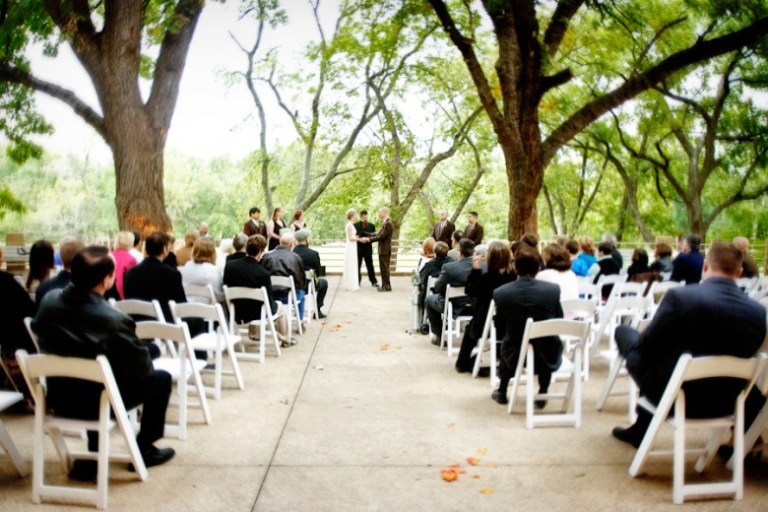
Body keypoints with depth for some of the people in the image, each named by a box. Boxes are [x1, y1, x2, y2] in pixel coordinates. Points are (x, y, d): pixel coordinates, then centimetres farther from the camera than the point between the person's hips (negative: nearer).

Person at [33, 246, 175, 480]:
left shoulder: (49, 300, -12)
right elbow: (143, 369, -18)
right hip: (97, 401, -6)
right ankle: (144, 449, 24)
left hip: (58, 397, 6)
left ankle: (92, 457, 31)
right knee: (160, 378, 13)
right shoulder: (113, 320, -31)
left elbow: (42, 341, 7)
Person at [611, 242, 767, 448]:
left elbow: (643, 349, -13)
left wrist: (633, 353, 9)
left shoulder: (680, 296, -20)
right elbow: (745, 355, 7)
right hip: (724, 403, 4)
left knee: (624, 331, 14)